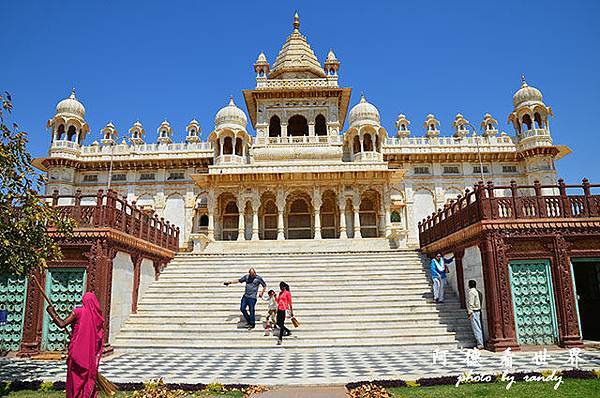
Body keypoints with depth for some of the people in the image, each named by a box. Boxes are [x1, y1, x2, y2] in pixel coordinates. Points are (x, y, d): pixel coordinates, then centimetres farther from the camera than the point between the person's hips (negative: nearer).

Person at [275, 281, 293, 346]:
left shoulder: (287, 293, -6)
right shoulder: (280, 293, 14)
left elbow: (290, 302, -7)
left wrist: (291, 311, -7)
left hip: (284, 309, -8)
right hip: (279, 309, 8)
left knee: (281, 324, -8)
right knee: (278, 323, 10)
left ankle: (280, 339, -2)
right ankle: (288, 331, 29)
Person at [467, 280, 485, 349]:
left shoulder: (471, 292, -13)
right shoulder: (478, 292, 14)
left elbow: (471, 303, -16)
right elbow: (477, 302, 15)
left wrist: (469, 313, -14)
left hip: (474, 311, -9)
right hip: (478, 310, 9)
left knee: (476, 328, -7)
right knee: (479, 328, 12)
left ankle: (480, 344, -7)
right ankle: (481, 343, 16)